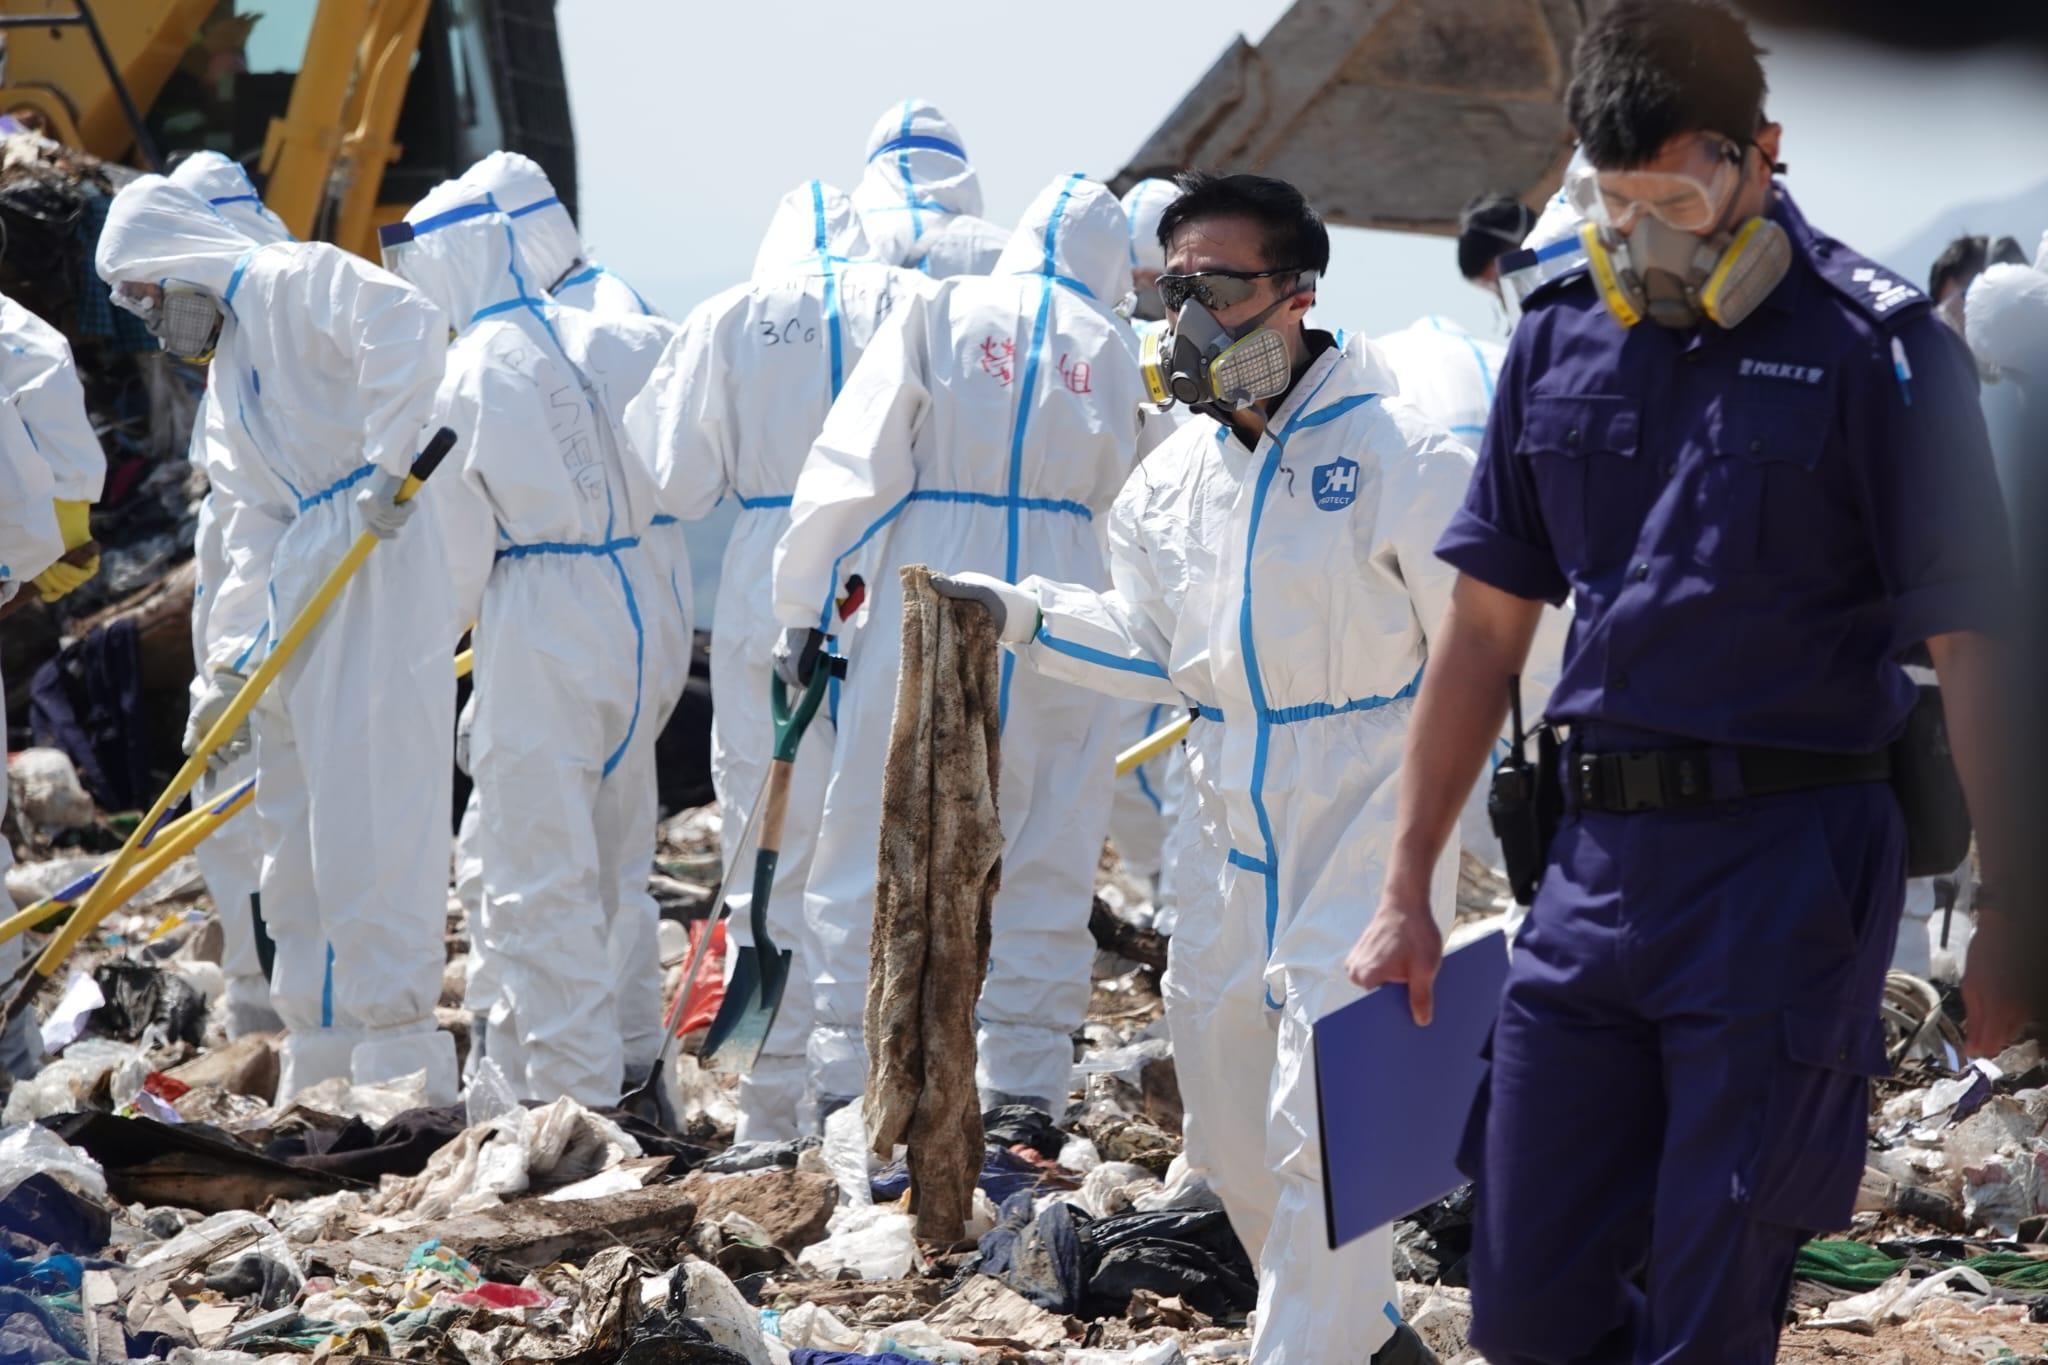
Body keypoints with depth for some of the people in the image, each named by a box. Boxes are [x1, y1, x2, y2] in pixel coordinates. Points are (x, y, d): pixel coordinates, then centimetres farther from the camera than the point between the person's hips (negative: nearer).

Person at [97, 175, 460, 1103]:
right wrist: (230, 661, 18)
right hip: (302, 594, 10)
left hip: (378, 578, -10)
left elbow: (409, 327, -22)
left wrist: (386, 463, -24)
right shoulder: (227, 368, 25)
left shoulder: (299, 283, -3)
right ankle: (318, 1070, 16)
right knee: (298, 831, 10)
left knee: (370, 814, -12)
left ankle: (400, 1060, -11)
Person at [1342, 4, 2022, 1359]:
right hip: (1598, 858, 6)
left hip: (1788, 869, -6)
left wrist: (2010, 917, -11)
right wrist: (1408, 891, 15)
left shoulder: (1874, 348, -7)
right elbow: (1487, 628, 16)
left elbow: (1974, 642, -7)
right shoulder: (1561, 339, 9)